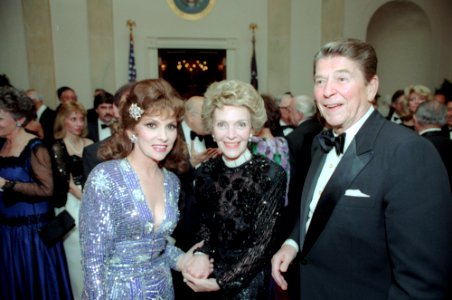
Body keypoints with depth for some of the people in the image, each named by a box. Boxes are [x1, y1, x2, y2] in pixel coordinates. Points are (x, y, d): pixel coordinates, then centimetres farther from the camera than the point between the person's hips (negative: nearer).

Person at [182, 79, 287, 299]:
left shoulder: (272, 175, -20)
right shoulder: (204, 173, -8)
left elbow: (262, 244, -17)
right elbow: (204, 223, 3)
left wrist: (219, 282, -17)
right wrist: (202, 253, -16)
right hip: (210, 275, 4)